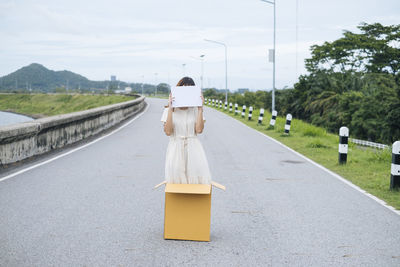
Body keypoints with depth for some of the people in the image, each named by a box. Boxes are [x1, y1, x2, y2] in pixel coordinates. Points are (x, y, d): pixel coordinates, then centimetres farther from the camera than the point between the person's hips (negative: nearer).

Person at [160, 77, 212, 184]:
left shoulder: (195, 109, 7)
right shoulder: (169, 110, 5)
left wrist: (200, 108, -7)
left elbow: (199, 130, -8)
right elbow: (168, 131, -8)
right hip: (175, 150, 0)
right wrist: (170, 109, -11)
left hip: (193, 149, 1)